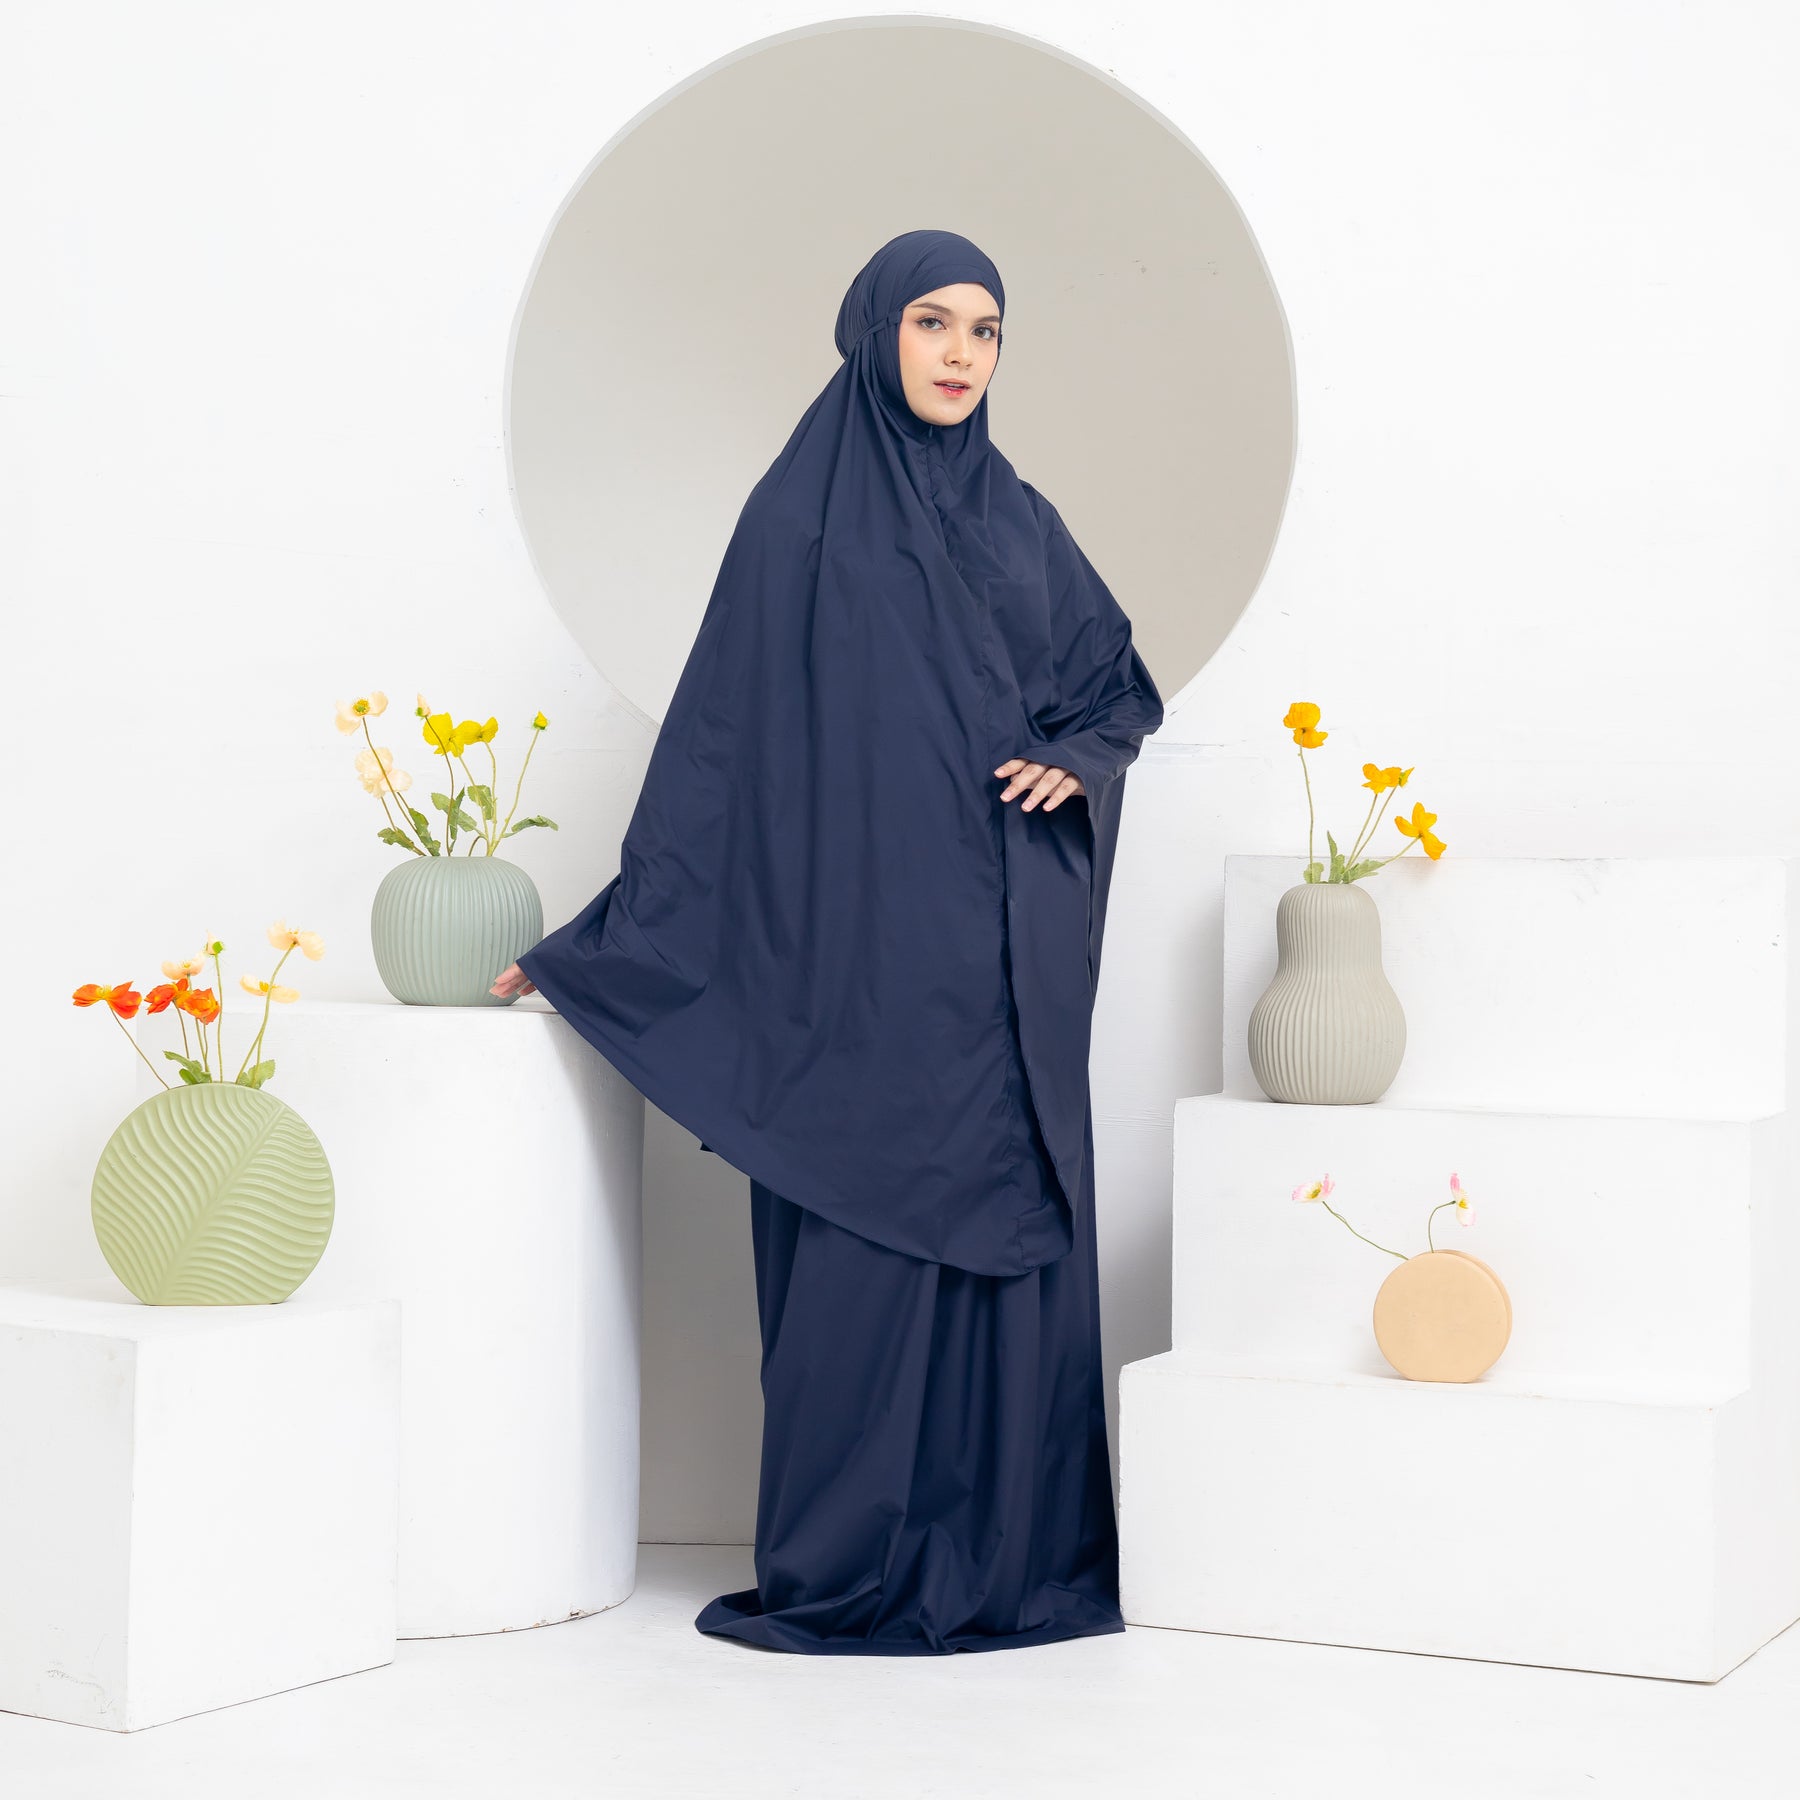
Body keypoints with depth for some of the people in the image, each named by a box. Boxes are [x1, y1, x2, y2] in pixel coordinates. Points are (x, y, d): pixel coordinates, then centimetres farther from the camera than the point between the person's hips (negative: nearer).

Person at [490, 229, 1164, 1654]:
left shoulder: (1020, 521, 13)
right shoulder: (801, 519, -2)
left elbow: (1120, 679, 23)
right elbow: (721, 737, -3)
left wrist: (1077, 760, 0)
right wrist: (610, 938, -5)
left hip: (1011, 963, 5)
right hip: (864, 945, -5)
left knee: (1012, 1237, 6)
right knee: (864, 1244, -4)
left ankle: (1012, 1558, 16)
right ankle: (844, 1573, 6)